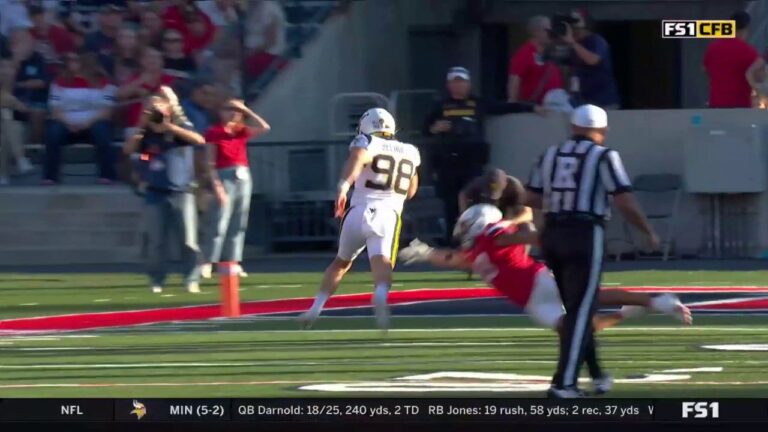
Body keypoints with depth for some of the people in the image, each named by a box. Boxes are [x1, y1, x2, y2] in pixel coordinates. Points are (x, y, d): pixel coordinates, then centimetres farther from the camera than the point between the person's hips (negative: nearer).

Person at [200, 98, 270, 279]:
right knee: (219, 224, -10)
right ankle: (208, 263, -9)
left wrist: (247, 110, 5)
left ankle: (233, 262, 10)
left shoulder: (242, 132, 12)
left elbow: (264, 127, 7)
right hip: (225, 177, -6)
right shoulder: (214, 133, -4)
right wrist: (217, 185, -16)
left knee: (238, 225, 6)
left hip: (243, 177, 6)